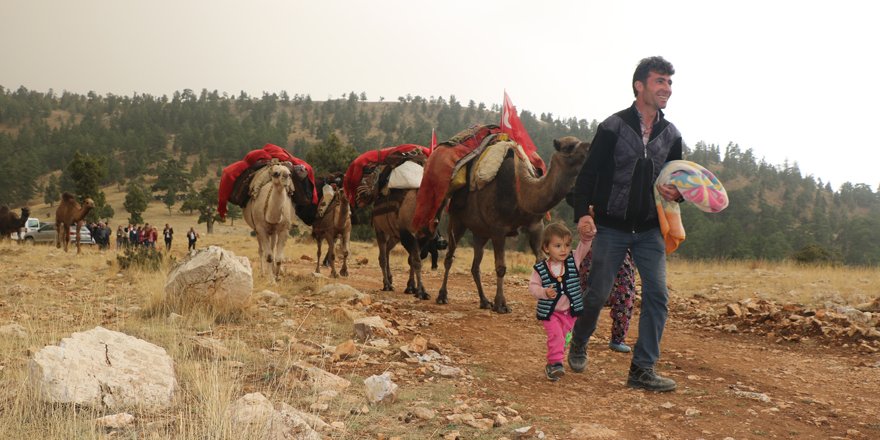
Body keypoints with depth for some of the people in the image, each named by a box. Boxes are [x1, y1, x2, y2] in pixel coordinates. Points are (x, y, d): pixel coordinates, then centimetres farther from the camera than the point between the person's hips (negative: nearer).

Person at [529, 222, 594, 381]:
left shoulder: (573, 260, -4)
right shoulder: (540, 268, -9)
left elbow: (584, 247, -10)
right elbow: (533, 286, -5)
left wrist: (587, 235, -29)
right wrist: (544, 292, -24)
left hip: (569, 311, 3)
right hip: (550, 312, -3)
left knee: (561, 337, 11)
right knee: (555, 335, -19)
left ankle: (551, 365, 25)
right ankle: (556, 363, -15)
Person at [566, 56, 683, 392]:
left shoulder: (671, 135, 6)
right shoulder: (613, 127, -7)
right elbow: (588, 173, -7)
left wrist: (677, 193, -7)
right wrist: (582, 212, -20)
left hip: (649, 230, 4)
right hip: (611, 228, -3)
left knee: (657, 294, -10)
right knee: (597, 294, 3)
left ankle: (643, 370, -3)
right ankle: (578, 345, 32)